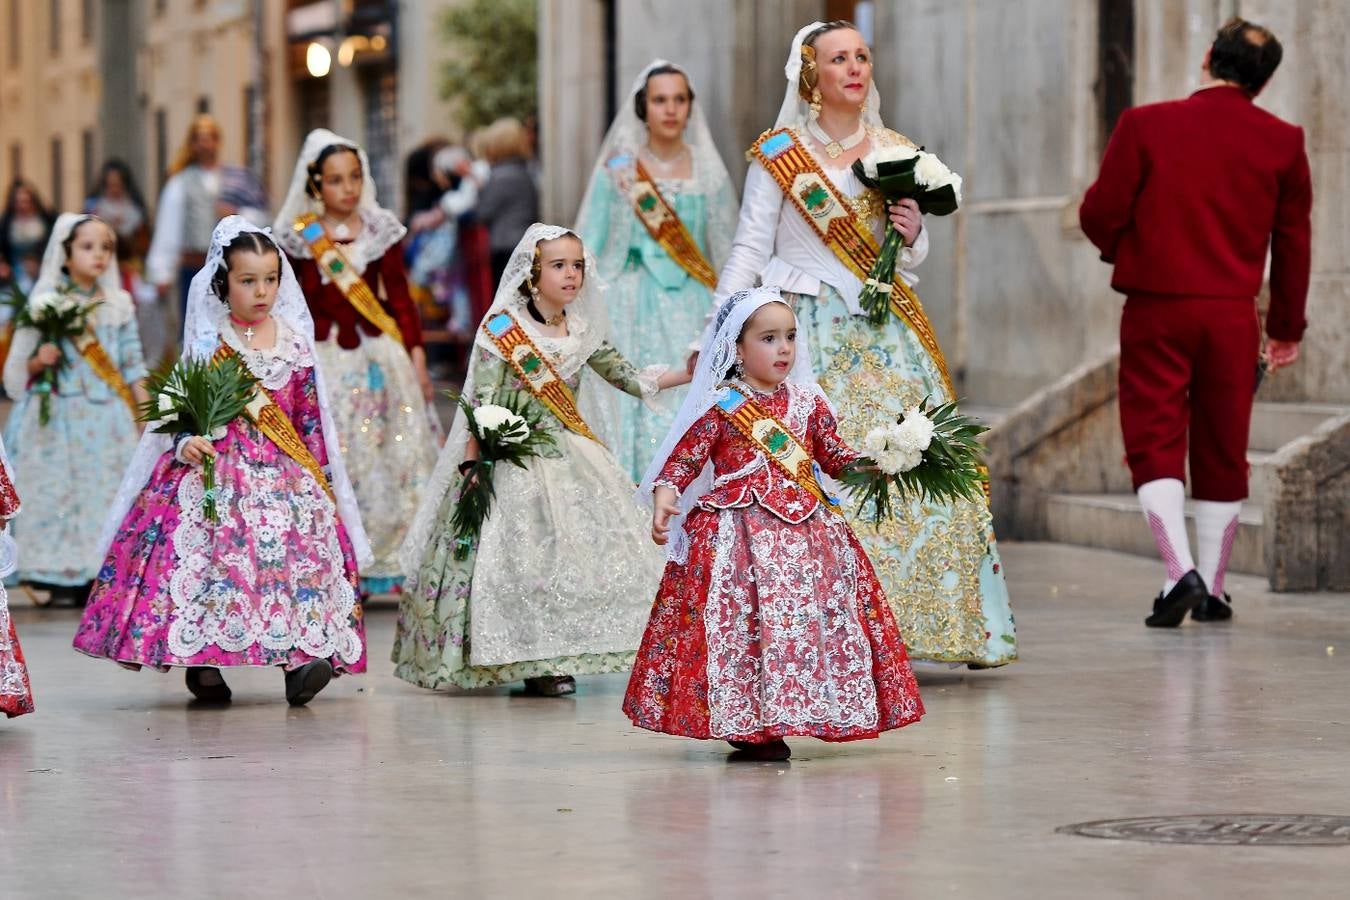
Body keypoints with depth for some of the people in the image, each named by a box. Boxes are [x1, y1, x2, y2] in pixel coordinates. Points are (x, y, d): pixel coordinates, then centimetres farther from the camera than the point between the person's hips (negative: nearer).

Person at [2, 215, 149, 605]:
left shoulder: (119, 305, 9)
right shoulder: (45, 304, -1)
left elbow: (133, 366, 12)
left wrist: (145, 414, 7)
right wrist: (40, 361, -18)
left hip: (109, 416, 3)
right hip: (61, 417, -3)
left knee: (111, 493, -1)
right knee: (62, 493, -5)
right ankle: (64, 577, -1)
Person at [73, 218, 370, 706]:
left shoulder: (294, 342, 7)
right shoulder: (209, 342, 1)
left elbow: (310, 417, 12)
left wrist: (321, 475, 10)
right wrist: (187, 442, -21)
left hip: (286, 469, 2)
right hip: (217, 465, -2)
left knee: (299, 552, -14)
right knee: (212, 552, -14)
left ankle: (299, 655, -18)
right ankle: (203, 661, -6)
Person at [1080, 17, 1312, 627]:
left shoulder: (1146, 125, -6)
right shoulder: (1282, 142, 1)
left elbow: (1100, 214, -5)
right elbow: (1294, 241, 6)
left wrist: (1124, 252, 18)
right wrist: (1286, 327, 17)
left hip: (1155, 309, -2)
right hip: (1233, 316, 2)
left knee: (1154, 445, 2)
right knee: (1223, 453, 12)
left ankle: (1181, 571, -15)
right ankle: (1211, 591, 16)